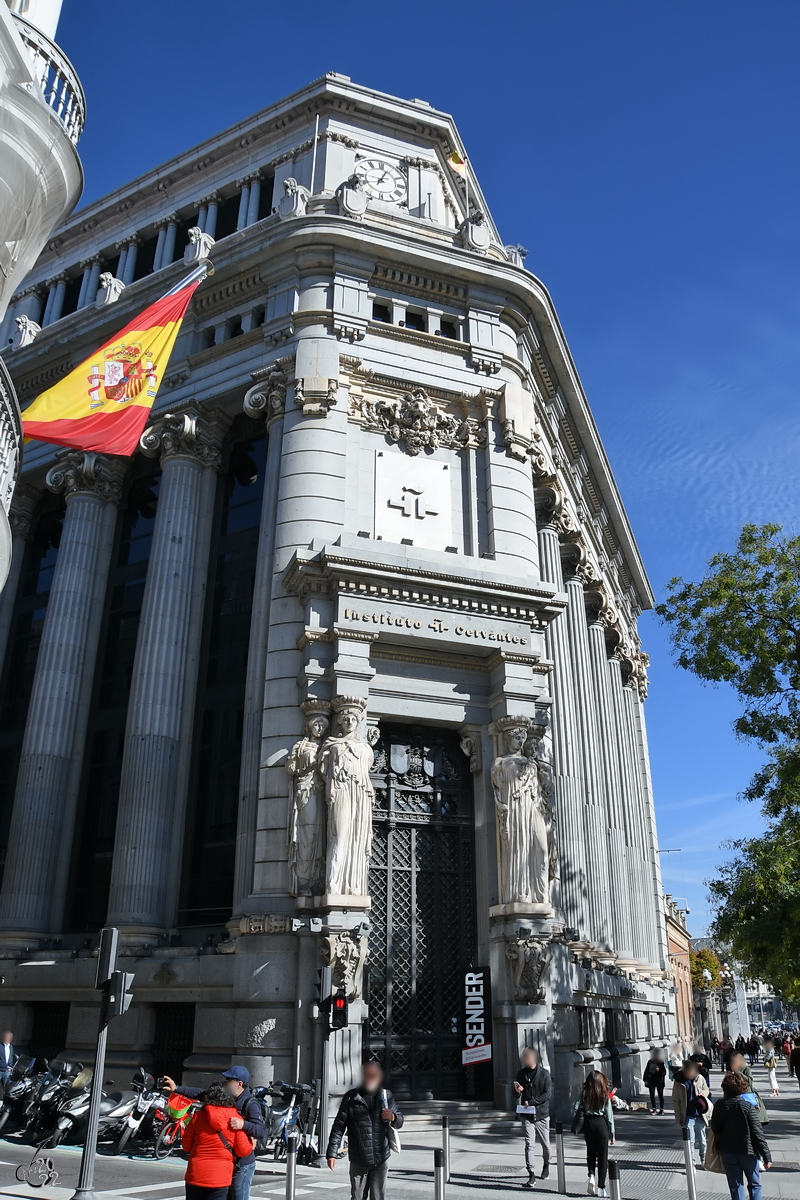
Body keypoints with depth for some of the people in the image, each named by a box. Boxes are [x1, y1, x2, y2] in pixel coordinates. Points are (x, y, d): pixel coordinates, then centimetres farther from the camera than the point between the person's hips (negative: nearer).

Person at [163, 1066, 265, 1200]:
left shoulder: (250, 1104, -17)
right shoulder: (225, 1097, 7)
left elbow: (261, 1131, -26)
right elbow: (202, 1094, 11)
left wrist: (244, 1124, -43)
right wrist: (176, 1089, 8)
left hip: (242, 1165, -8)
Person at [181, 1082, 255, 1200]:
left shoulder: (199, 1116, -3)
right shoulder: (235, 1120, -6)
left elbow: (186, 1146, 4)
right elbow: (243, 1151, -7)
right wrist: (251, 1143, 13)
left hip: (195, 1176, 1)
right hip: (220, 1178, -1)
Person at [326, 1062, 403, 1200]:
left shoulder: (386, 1096, 5)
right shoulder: (351, 1097, -2)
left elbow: (400, 1122, 15)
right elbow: (338, 1126, -1)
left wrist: (393, 1117, -8)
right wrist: (332, 1153, -8)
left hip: (381, 1160, 1)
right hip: (358, 1161, -1)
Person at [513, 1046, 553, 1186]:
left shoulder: (544, 1073, -5)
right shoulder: (522, 1074, 5)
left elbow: (548, 1094, -13)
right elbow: (517, 1096, 14)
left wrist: (531, 1101, -19)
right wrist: (517, 1091, -11)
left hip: (542, 1114, -1)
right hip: (527, 1116, 2)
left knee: (545, 1144, 12)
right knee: (529, 1144, -9)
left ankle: (546, 1166, 38)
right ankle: (532, 1176, -7)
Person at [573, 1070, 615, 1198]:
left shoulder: (584, 1094, -2)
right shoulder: (605, 1095, -5)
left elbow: (576, 1108, -9)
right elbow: (609, 1115, -2)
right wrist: (612, 1134, 5)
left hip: (588, 1124, 2)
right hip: (601, 1124, -1)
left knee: (591, 1152, 21)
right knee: (603, 1156, 8)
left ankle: (591, 1175, -1)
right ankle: (601, 1187, 7)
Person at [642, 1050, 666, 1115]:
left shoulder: (661, 1062, -5)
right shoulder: (650, 1062, 2)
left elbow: (664, 1072, -6)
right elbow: (646, 1071, 7)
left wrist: (659, 1070, -24)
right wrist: (645, 1080, 4)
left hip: (659, 1081, -3)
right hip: (651, 1081, 3)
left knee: (660, 1095, 5)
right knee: (652, 1095, 5)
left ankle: (661, 1109, 14)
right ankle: (654, 1109, 14)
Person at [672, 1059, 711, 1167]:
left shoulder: (699, 1078, -6)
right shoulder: (678, 1081, -10)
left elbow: (706, 1090, 12)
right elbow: (675, 1101, -3)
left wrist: (702, 1094, -11)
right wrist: (678, 1116, -4)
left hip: (700, 1115, 2)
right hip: (687, 1116, -2)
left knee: (702, 1140, 15)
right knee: (690, 1140, 2)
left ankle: (704, 1160, 34)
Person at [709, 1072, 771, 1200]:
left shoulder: (719, 1105, -6)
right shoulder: (747, 1106, -17)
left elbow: (715, 1128, 1)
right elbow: (758, 1133, -15)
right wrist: (767, 1156, -8)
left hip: (727, 1152, 2)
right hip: (748, 1151, -2)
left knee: (735, 1186, 13)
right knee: (754, 1184, 14)